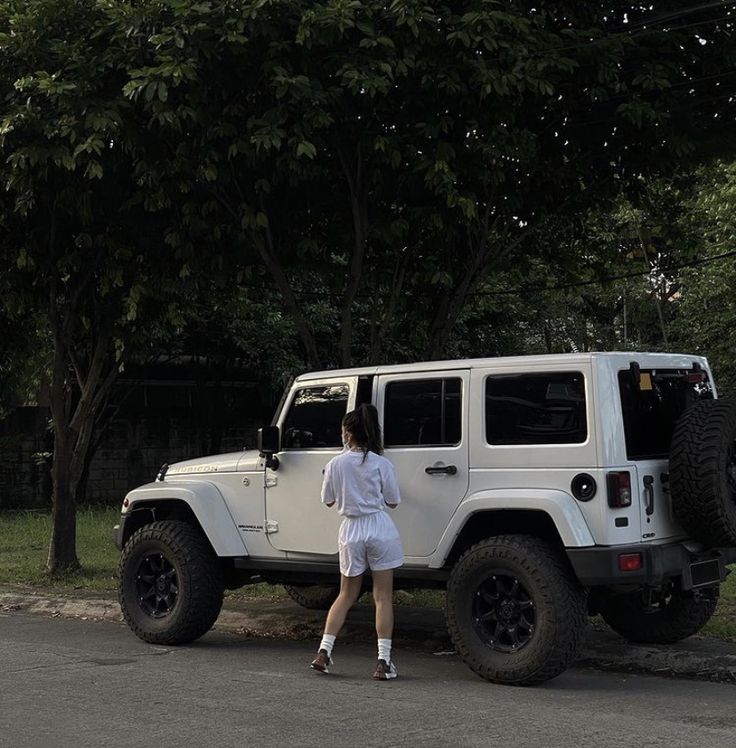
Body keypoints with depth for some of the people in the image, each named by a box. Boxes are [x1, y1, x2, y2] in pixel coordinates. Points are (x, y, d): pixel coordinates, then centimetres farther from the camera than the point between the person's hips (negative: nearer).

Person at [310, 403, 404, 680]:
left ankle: (324, 652, 10)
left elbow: (328, 500, 8)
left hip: (351, 532, 2)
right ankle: (383, 662, 2)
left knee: (346, 595, 17)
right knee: (383, 597, 4)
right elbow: (392, 502, 1)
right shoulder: (381, 464, -6)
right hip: (380, 529, -2)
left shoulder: (335, 464, -3)